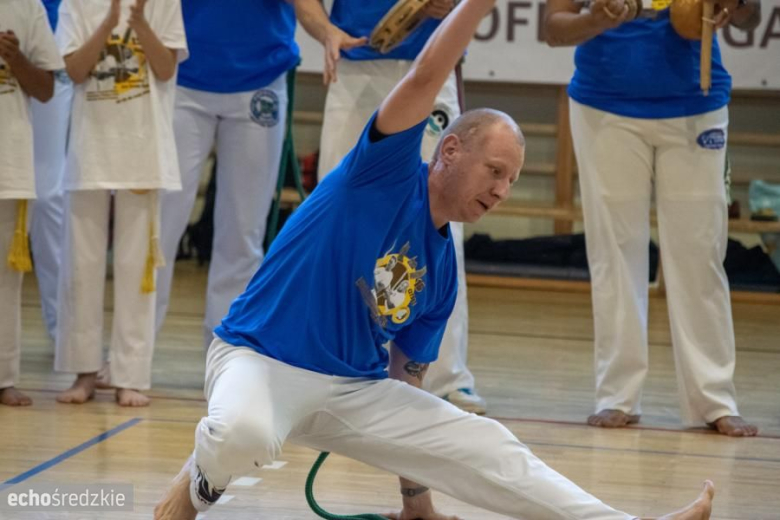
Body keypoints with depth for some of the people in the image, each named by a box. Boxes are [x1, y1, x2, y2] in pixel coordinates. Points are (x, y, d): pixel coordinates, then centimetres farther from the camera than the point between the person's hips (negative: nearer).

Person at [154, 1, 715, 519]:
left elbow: (406, 377, 16)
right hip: (260, 362, -6)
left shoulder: (442, 269, 9)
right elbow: (424, 80, -26)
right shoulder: (388, 172, -10)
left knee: (484, 446, -4)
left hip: (357, 389, 6)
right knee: (242, 436, -40)